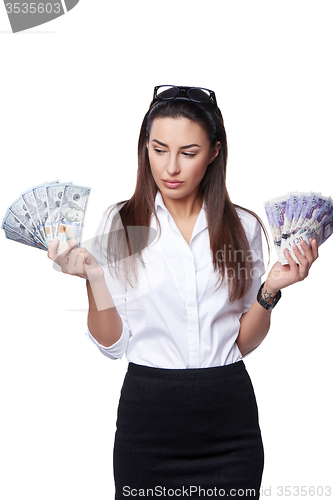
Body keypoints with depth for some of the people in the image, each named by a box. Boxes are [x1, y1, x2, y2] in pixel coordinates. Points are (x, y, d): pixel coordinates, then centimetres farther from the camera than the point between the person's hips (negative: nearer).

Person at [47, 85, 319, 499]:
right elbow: (111, 344, -2)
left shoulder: (243, 227, 1)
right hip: (148, 413, -1)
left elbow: (244, 343, 5)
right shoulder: (119, 223, -2)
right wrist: (93, 277, -16)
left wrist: (270, 291, -11)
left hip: (229, 422, 1)